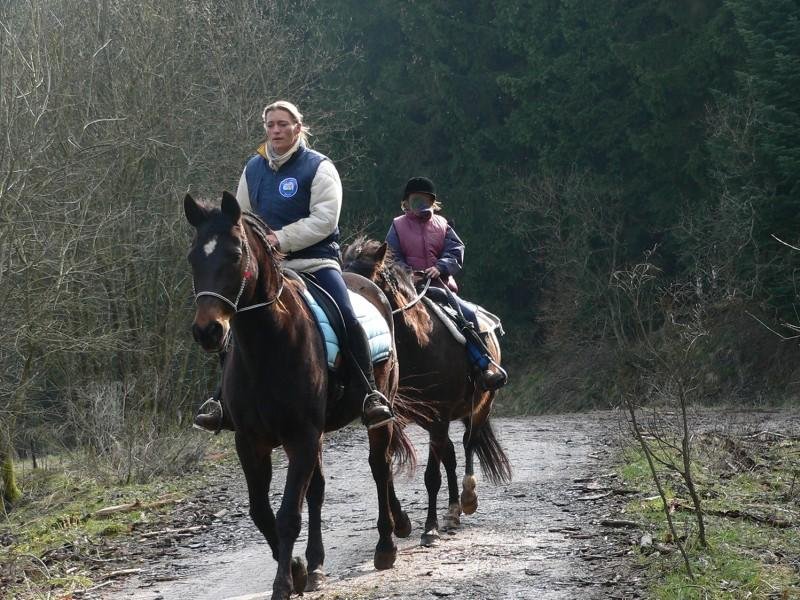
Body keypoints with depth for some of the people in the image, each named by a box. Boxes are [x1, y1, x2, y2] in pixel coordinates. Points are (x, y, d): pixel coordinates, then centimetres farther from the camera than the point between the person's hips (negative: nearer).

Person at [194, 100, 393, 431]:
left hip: (315, 260, -5)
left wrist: (281, 238, -20)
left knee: (347, 318, -24)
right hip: (266, 265, 5)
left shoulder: (318, 167, -4)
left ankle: (371, 395, -20)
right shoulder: (253, 168, 12)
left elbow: (324, 219, -14)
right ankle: (222, 397, 11)